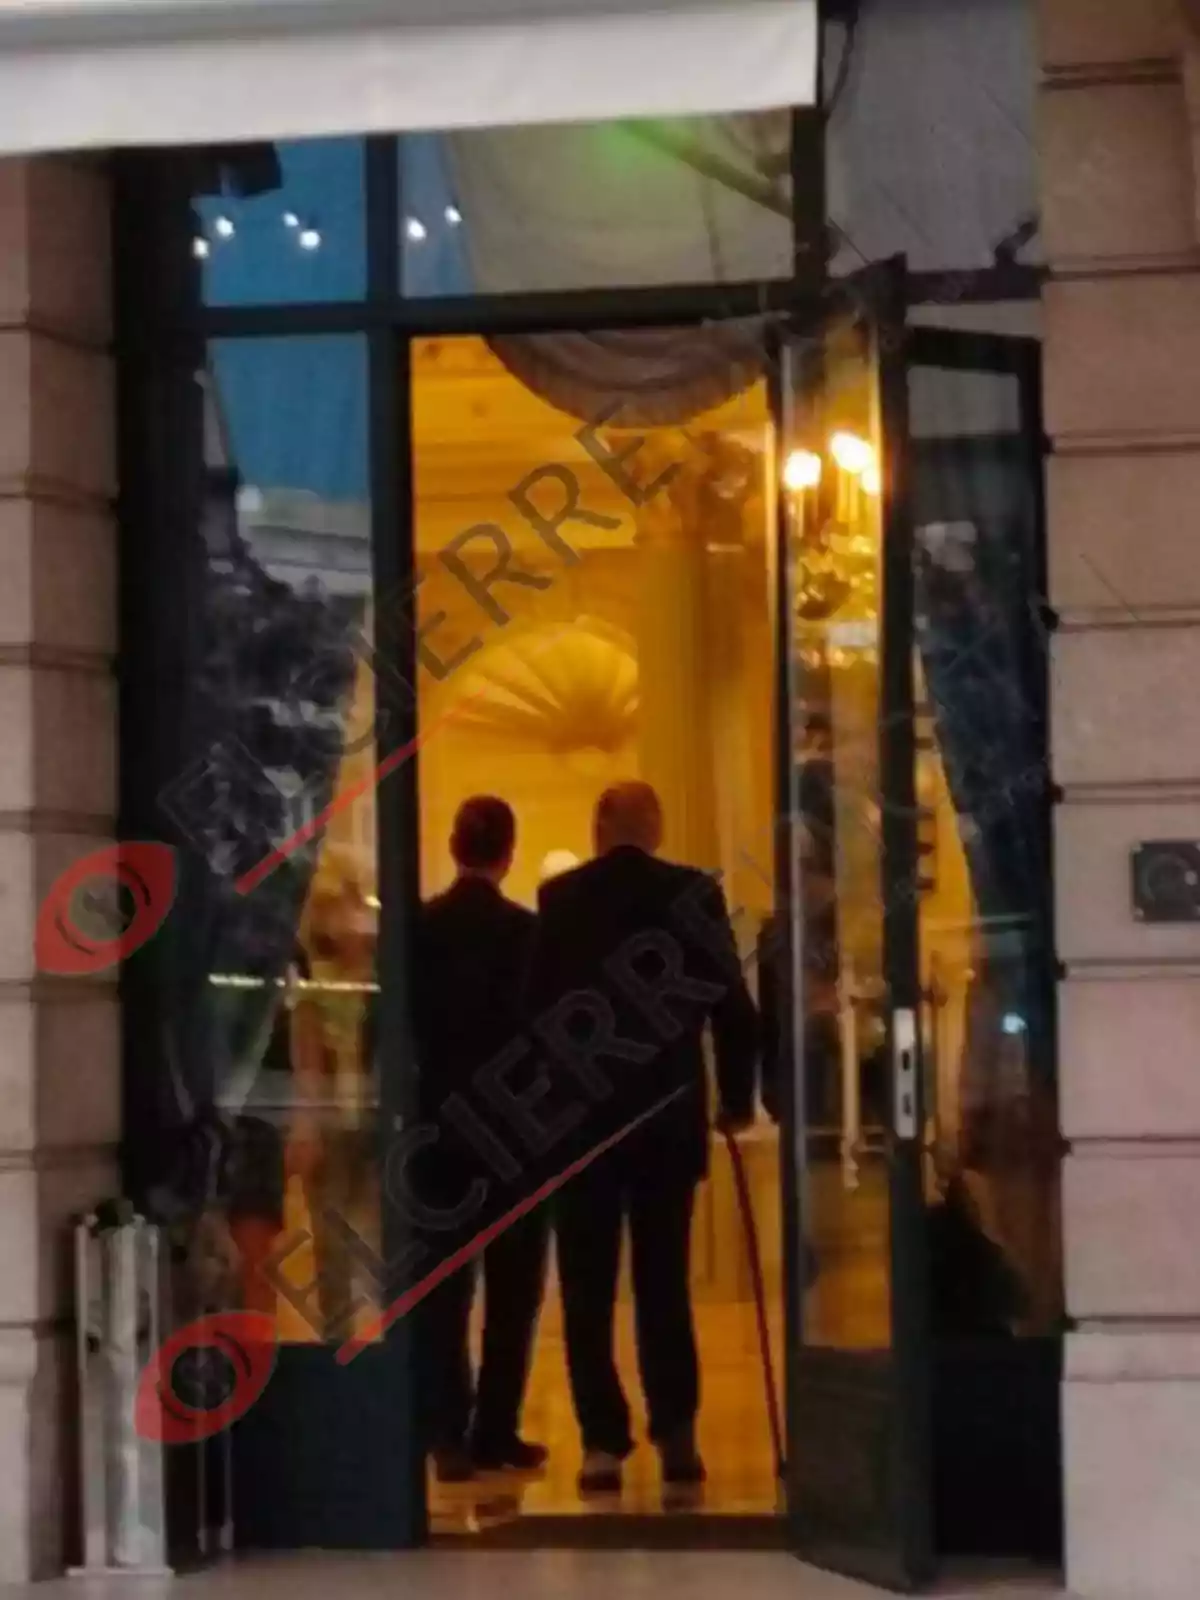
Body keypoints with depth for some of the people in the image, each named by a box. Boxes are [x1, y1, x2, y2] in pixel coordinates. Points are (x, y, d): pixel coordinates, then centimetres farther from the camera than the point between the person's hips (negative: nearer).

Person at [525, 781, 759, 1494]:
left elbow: (537, 1008, -3)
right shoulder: (695, 894, -2)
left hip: (579, 1116, -1)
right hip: (670, 1117, 1)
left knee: (589, 1288, 4)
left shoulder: (560, 898, -3)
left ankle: (605, 1442, -1)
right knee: (664, 1283, 11)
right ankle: (677, 1434, 6)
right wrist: (738, 1095, 11)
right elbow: (734, 1007, -2)